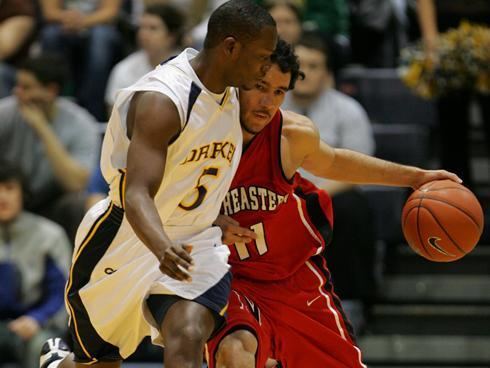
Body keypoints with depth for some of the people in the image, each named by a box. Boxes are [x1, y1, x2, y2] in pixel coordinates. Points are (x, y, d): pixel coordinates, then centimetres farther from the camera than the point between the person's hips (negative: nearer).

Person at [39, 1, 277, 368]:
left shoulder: (230, 94, 0)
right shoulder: (162, 100, -26)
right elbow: (137, 194, -36)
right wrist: (162, 248, -54)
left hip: (193, 243, 5)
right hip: (125, 242, -5)